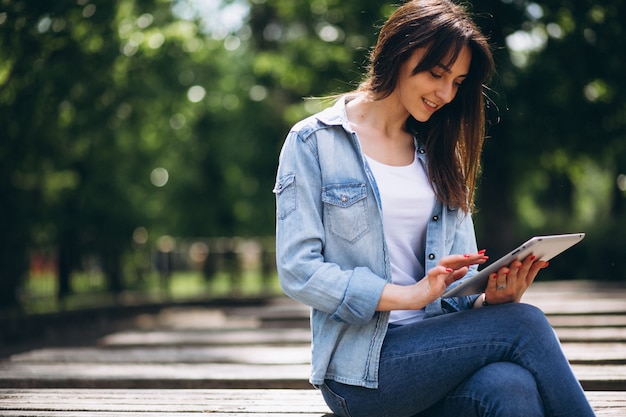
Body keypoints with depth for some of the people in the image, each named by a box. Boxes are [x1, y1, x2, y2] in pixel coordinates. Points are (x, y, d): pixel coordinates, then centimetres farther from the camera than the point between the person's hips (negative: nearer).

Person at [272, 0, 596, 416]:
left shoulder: (441, 156, 18)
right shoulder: (313, 142, 2)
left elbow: (460, 277, 14)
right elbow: (297, 271, -8)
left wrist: (491, 297, -11)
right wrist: (410, 294, -19)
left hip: (436, 348, 5)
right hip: (361, 365, -4)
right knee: (524, 325, -26)